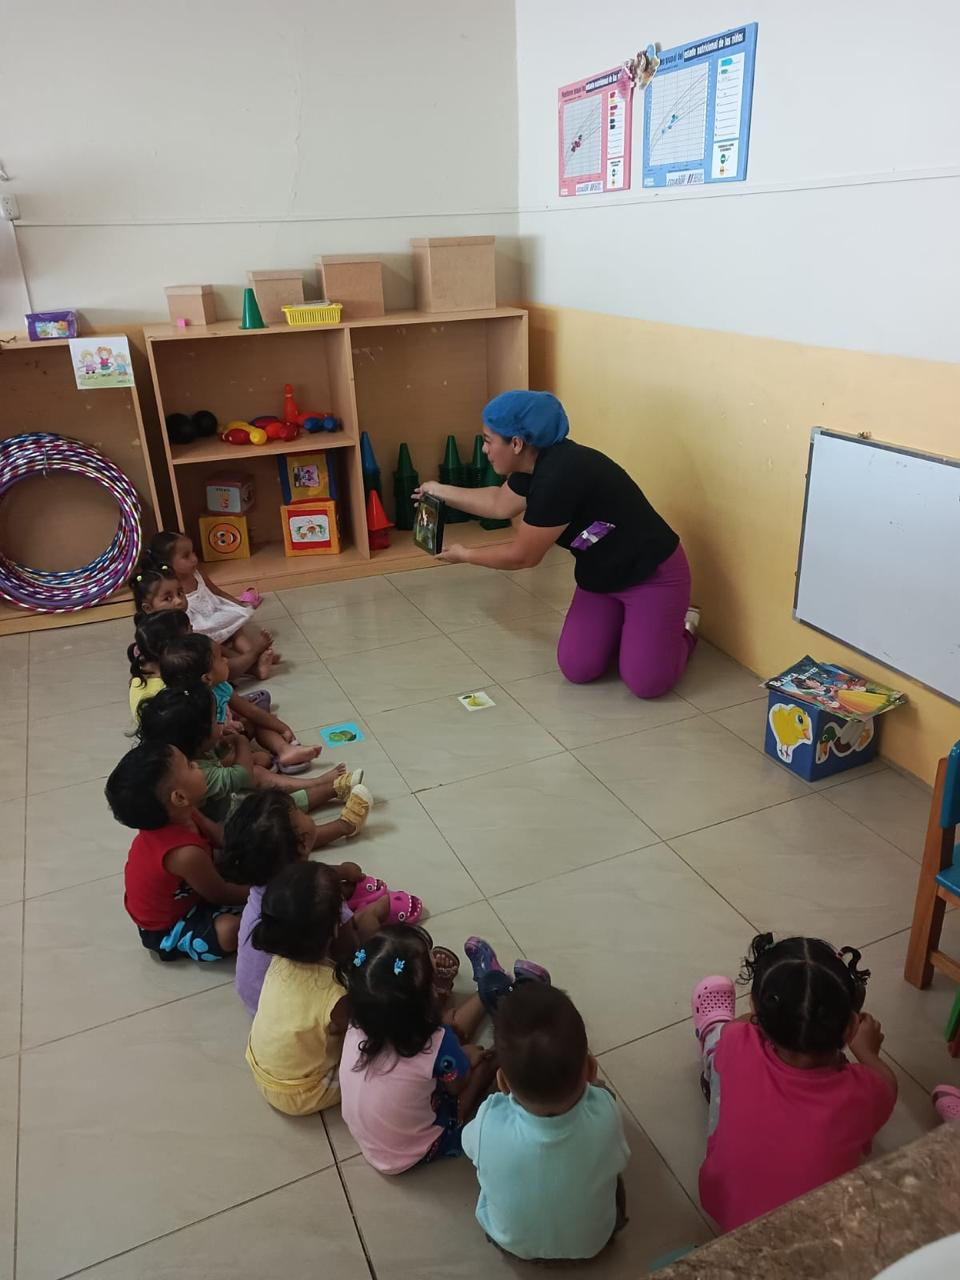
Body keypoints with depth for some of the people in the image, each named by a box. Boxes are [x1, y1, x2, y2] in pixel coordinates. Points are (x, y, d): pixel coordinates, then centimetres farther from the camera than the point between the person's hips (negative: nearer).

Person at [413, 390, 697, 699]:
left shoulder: (560, 475, -32)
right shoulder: (535, 464, -3)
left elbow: (522, 556, -21)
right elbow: (500, 504, 20)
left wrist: (464, 554, -5)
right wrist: (441, 491, 24)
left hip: (652, 575, -8)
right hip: (600, 577, 8)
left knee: (644, 683, -18)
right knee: (576, 670, -6)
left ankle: (682, 627, 10)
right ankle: (625, 622, 20)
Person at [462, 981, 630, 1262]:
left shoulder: (490, 1124, -40)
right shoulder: (604, 1113, -38)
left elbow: (471, 1144, -13)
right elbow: (618, 1161, -13)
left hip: (512, 1242, 0)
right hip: (594, 1240, 1)